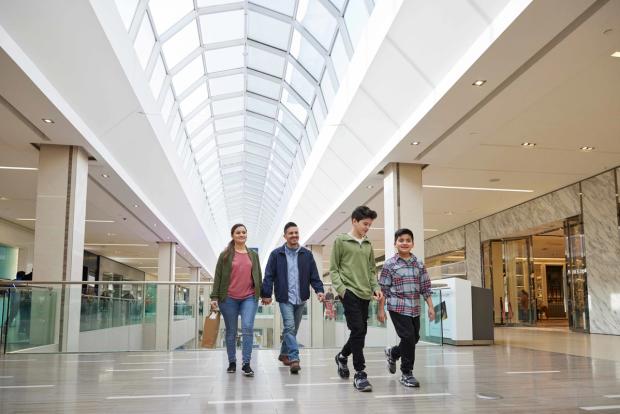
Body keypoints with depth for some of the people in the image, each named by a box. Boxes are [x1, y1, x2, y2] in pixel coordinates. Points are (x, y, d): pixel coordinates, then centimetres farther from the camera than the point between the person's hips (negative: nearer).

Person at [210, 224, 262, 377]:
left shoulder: (253, 255, 11)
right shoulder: (225, 255, 3)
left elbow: (258, 276, 14)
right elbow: (218, 277, 2)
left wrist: (263, 294, 11)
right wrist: (214, 297, -4)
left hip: (249, 297, 1)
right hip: (229, 298, -1)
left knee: (248, 327, -13)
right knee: (231, 331, 8)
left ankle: (246, 364, -7)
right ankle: (232, 363, 23)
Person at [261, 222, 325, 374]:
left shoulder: (307, 254, 6)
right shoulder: (276, 254, -1)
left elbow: (314, 275, 5)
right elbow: (269, 276, -1)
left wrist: (319, 290, -8)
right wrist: (266, 294, -6)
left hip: (301, 299, 4)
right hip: (285, 298, -3)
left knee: (293, 328, 14)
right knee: (289, 327, -15)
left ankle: (284, 354, 32)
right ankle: (294, 359, -16)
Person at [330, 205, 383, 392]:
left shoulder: (368, 245, 16)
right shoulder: (340, 241, 1)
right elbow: (333, 269, 0)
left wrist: (376, 287, 5)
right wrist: (341, 288, -12)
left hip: (365, 294, 6)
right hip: (349, 292, -6)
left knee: (361, 332, 9)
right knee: (358, 330, -13)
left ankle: (342, 356, 36)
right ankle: (360, 374, -5)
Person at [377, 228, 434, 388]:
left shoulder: (419, 264, 8)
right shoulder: (389, 264, -4)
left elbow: (425, 287, 10)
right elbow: (383, 289, -4)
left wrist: (430, 306, 5)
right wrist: (381, 309, -5)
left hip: (414, 308, 5)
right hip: (398, 307, -5)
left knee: (414, 338, 12)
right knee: (408, 337, -9)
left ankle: (393, 353, 41)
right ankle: (407, 373, 7)